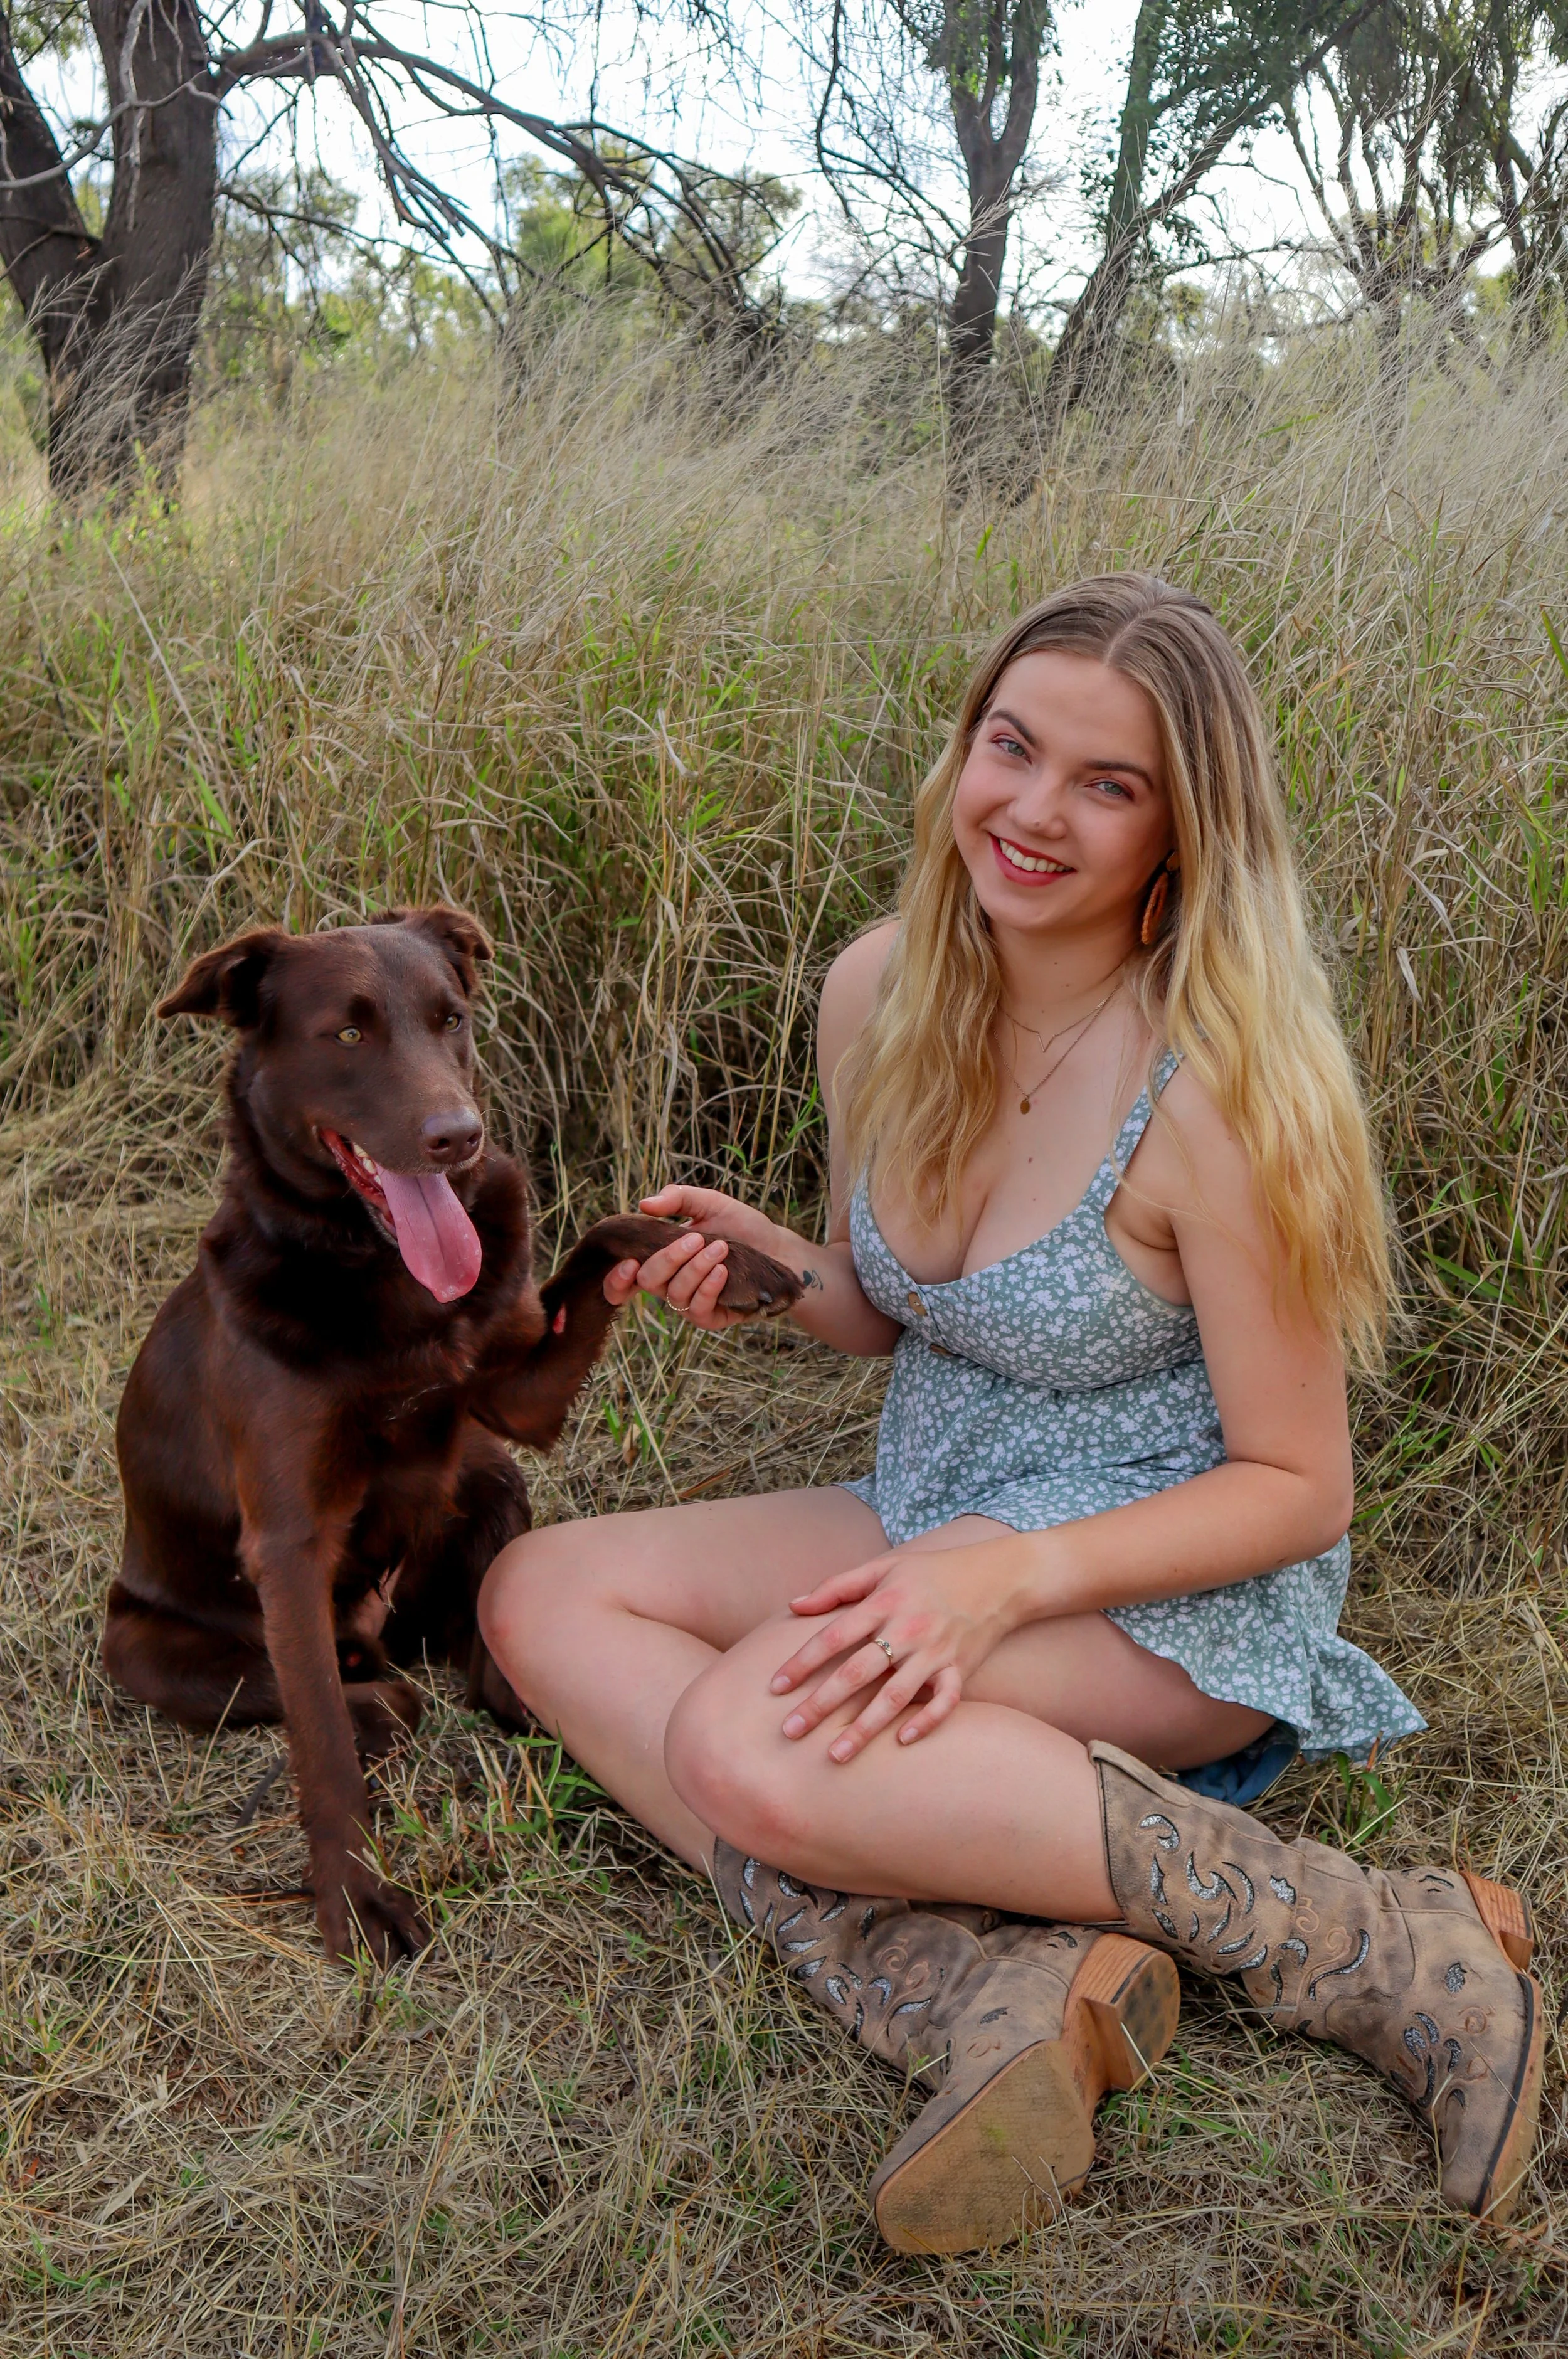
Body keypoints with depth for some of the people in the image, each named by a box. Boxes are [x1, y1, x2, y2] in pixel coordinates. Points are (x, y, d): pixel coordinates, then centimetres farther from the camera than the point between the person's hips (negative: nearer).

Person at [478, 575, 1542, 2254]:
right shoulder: (879, 995, -3)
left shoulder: (1212, 1091, -22)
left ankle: (1383, 1949, -21)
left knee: (751, 1742, -31)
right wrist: (761, 1262, -9)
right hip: (943, 1524, 8)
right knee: (538, 1595, -7)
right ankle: (988, 1986, -24)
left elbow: (1298, 1487, -15)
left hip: (1182, 1595, -8)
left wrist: (1016, 1575, -28)